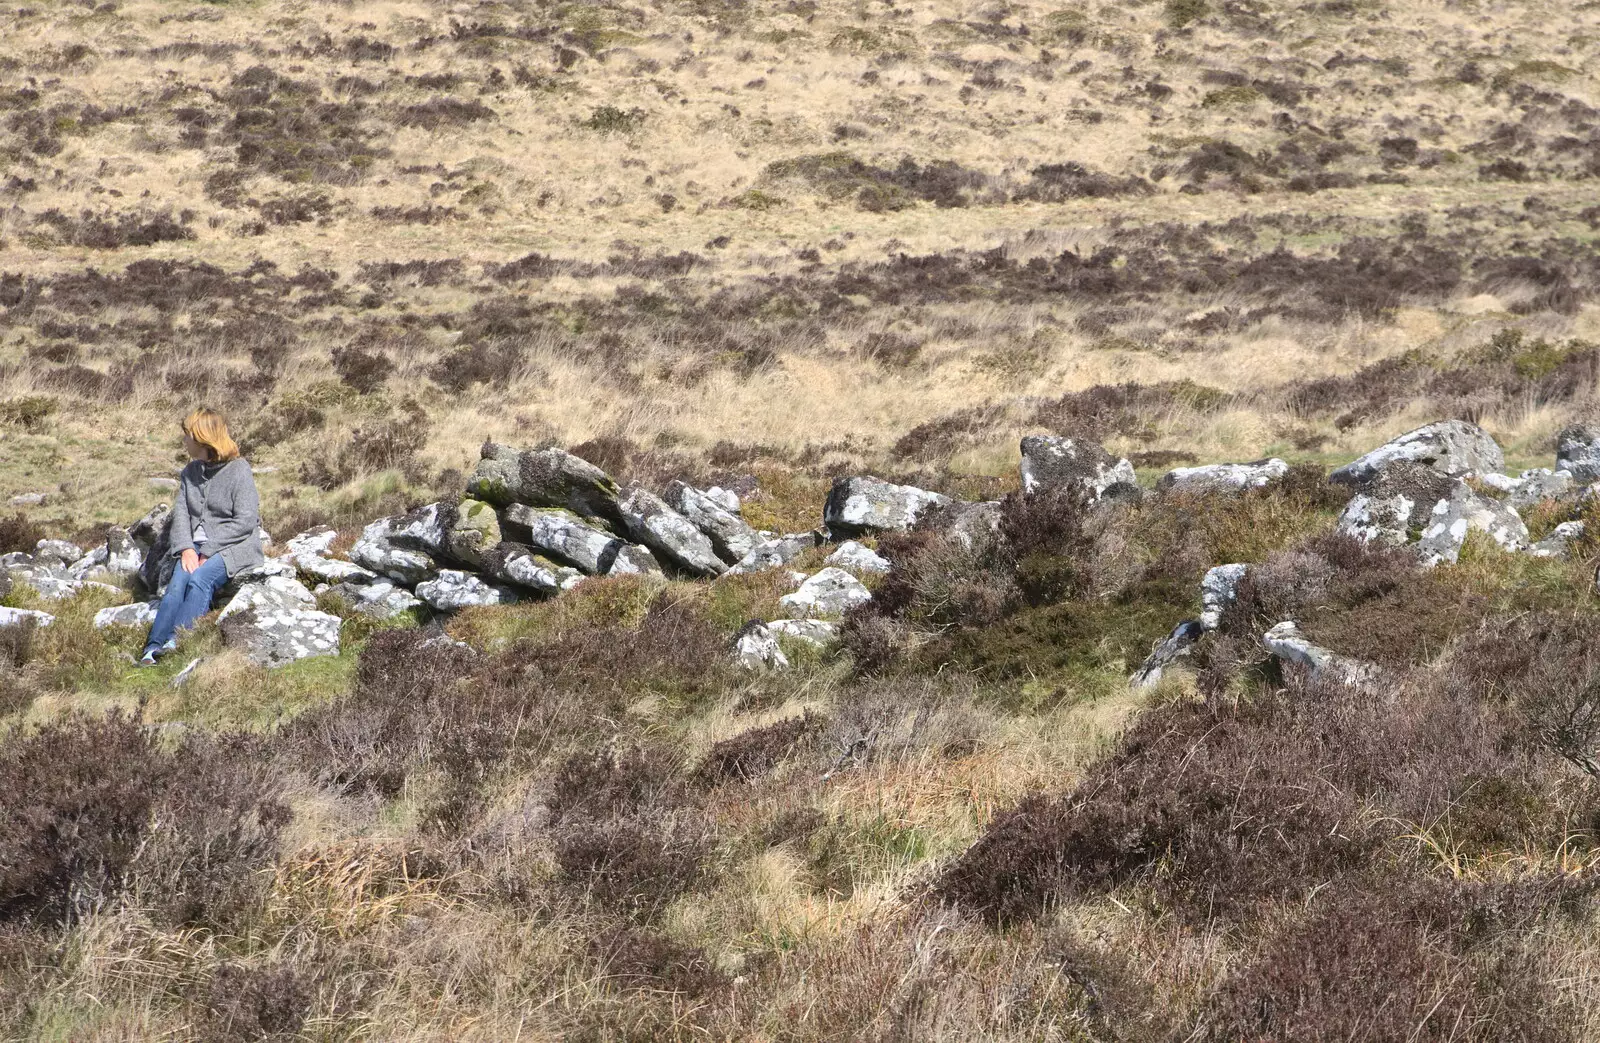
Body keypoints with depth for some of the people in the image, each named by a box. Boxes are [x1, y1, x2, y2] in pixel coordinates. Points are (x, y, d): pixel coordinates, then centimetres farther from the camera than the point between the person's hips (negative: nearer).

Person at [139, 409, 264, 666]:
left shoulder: (239, 471, -5)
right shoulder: (191, 471, 17)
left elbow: (246, 521, -12)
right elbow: (181, 512, 8)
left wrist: (208, 551, -16)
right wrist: (186, 548, -11)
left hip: (233, 548, -5)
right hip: (197, 546, 5)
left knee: (200, 579, -32)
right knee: (178, 583, -24)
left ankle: (177, 641, -45)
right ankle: (154, 647, -38)